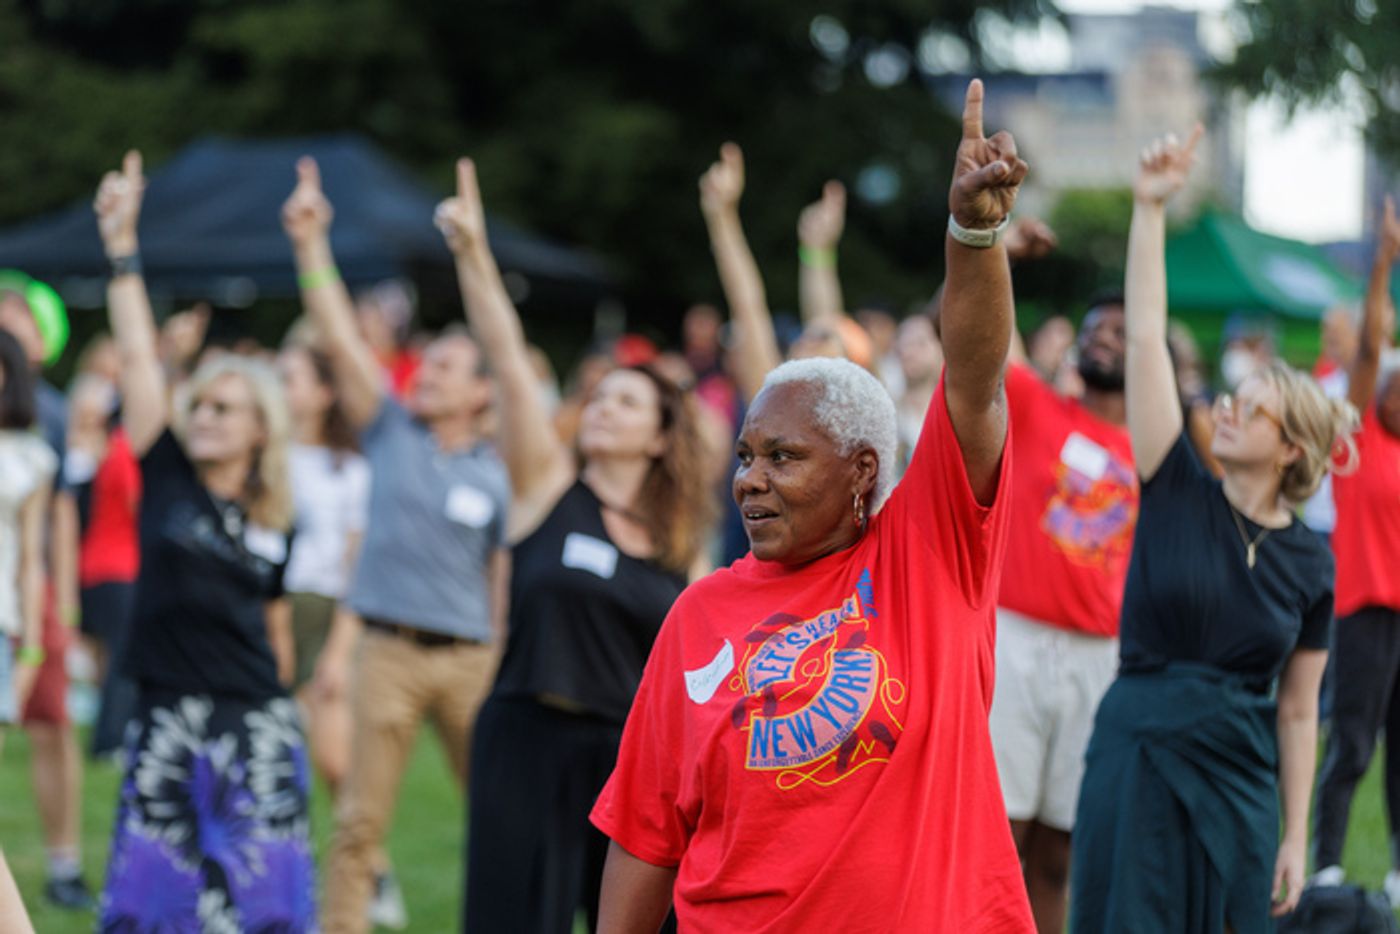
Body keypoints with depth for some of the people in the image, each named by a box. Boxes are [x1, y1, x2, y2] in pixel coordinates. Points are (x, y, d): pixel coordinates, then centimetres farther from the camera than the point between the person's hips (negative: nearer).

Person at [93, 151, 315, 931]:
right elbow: (139, 357, -2)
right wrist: (122, 249, -7)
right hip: (168, 727, 0)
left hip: (255, 727, 0)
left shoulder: (273, 526, 7)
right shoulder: (168, 480, 2)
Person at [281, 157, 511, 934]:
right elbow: (341, 340, -3)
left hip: (471, 656, 0)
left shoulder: (496, 476, 4)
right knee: (361, 817, 0)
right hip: (389, 650, 0)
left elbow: (505, 577, 6)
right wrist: (311, 245, -12)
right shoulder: (391, 433, 5)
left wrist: (507, 664, 1)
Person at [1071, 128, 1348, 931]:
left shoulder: (1311, 561, 3)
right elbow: (1145, 333, -6)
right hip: (1139, 761, -1)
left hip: (1240, 775, 2)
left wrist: (1296, 837, 4)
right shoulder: (1179, 493, 0)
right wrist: (1151, 209, -12)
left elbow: (1298, 711, 7)